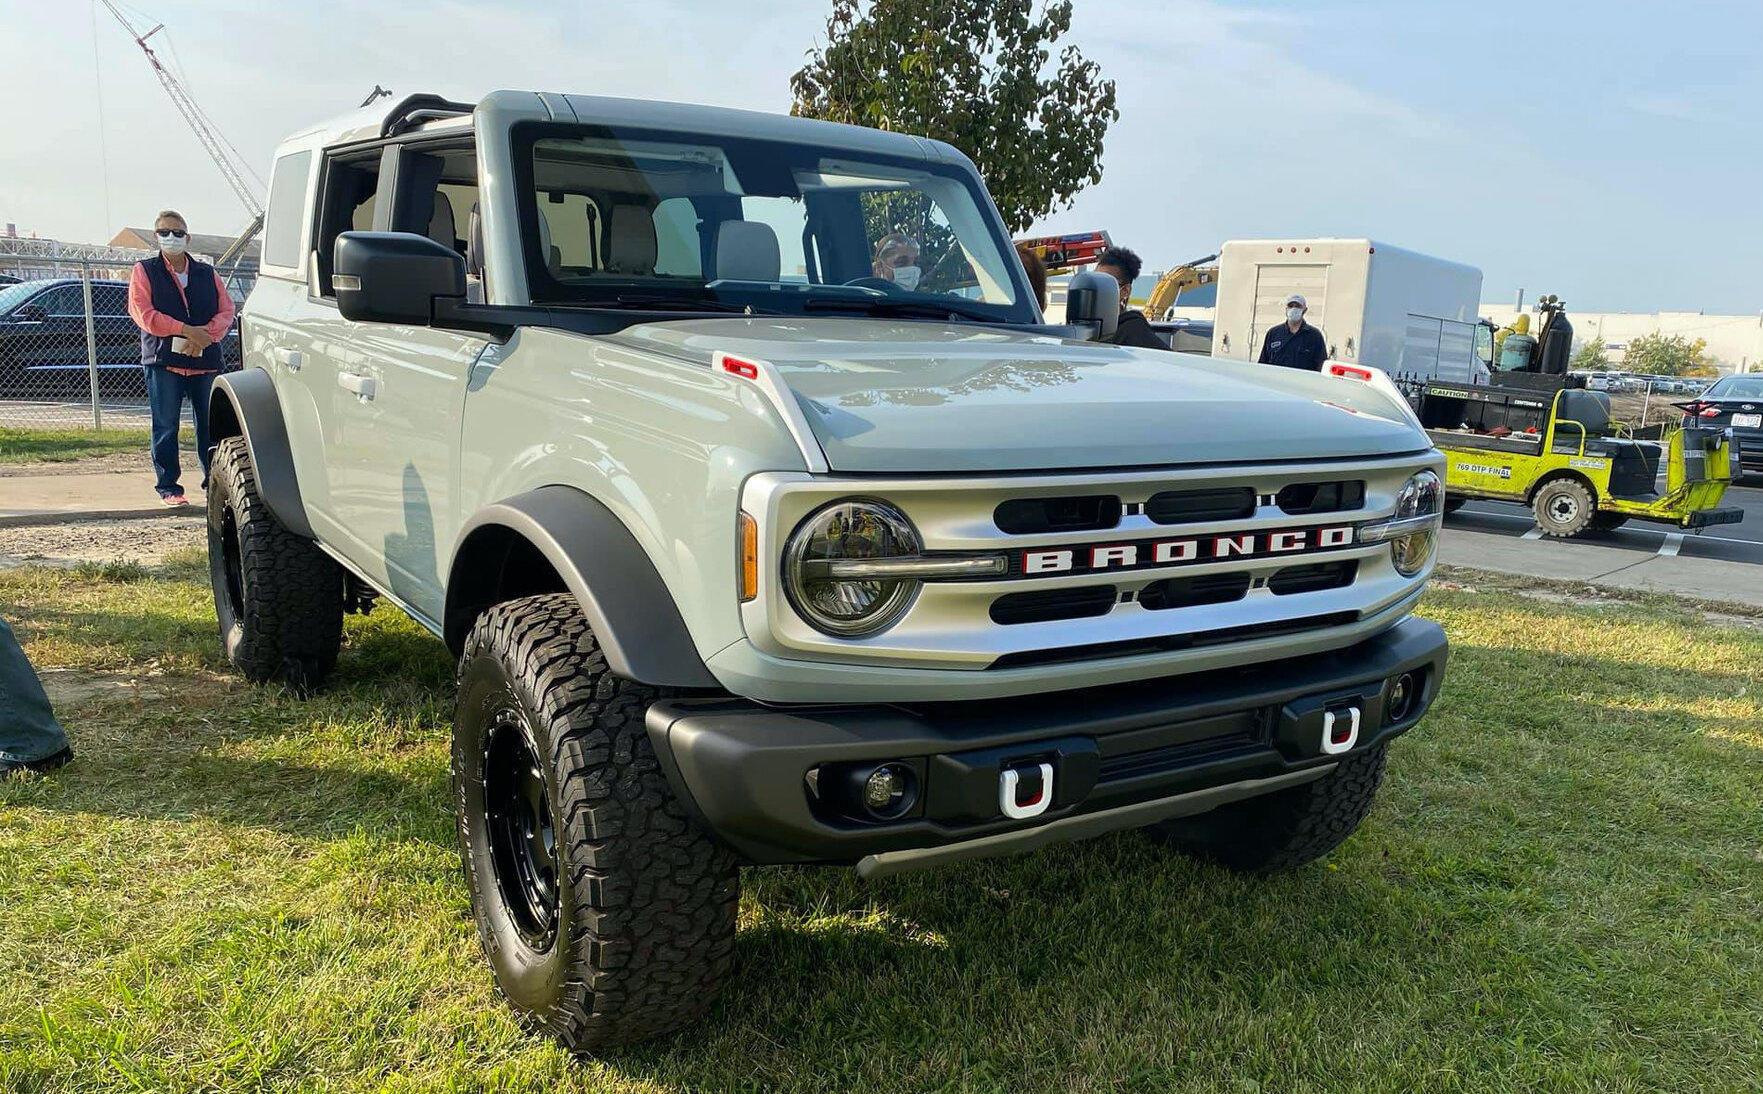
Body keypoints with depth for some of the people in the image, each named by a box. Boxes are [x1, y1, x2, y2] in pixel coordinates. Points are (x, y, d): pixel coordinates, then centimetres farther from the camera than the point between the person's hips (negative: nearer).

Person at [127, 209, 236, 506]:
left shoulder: (207, 273, 15)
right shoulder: (144, 271, 8)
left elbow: (226, 310, 6)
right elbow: (143, 313, -4)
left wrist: (205, 335, -12)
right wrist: (187, 330, -14)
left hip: (206, 360, 2)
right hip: (164, 360, -2)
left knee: (211, 425, 2)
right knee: (166, 426, -1)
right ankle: (168, 487, 5)